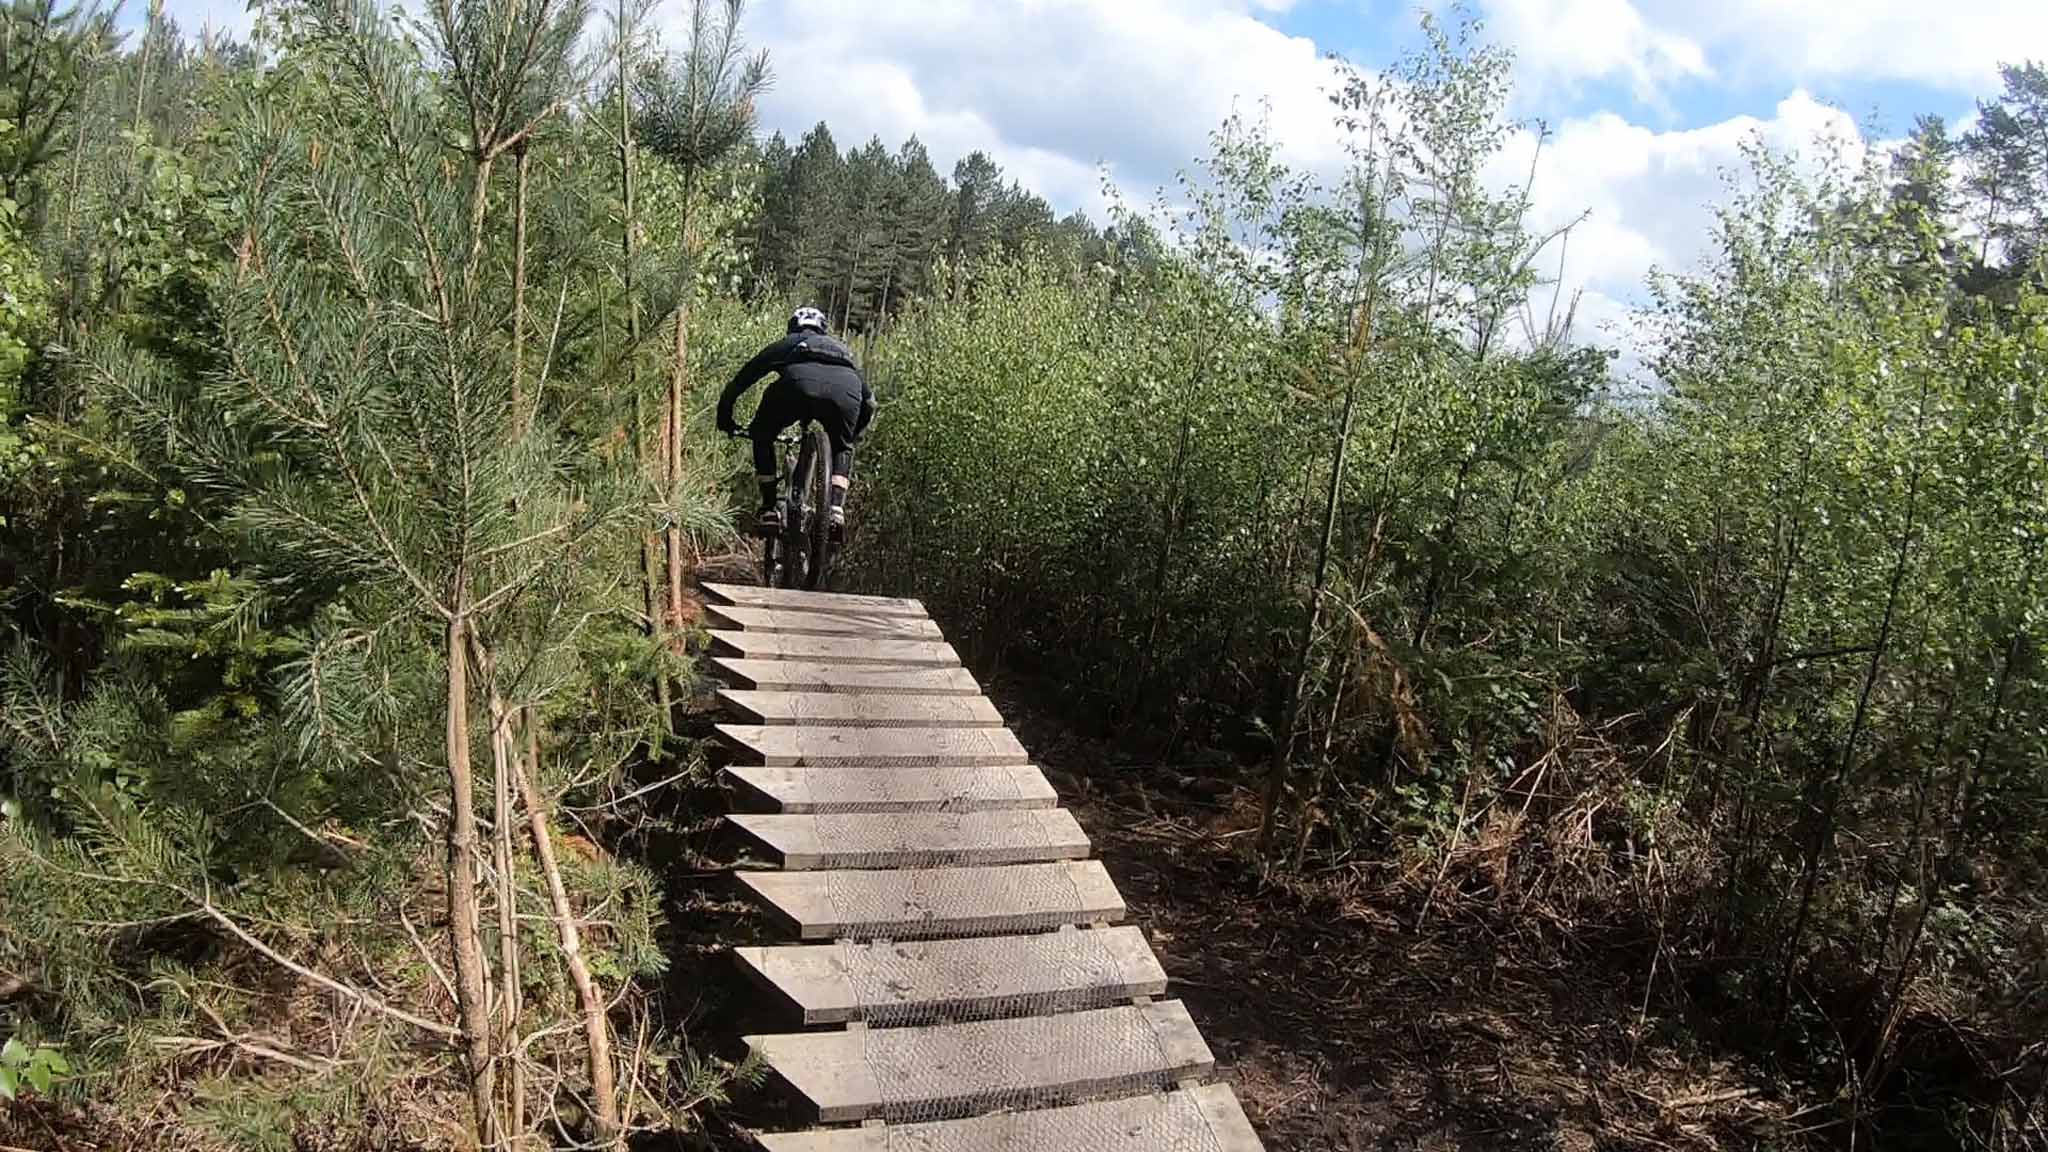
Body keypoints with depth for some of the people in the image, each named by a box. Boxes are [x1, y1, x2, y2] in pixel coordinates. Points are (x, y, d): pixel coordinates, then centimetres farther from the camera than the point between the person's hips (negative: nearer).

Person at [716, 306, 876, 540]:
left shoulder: (785, 345, 38)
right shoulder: (842, 349, 44)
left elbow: (737, 384, 37)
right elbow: (869, 402, 44)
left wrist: (725, 421, 50)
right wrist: (854, 434, 58)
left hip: (798, 384, -1)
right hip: (845, 393, 2)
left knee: (763, 437, 25)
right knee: (842, 448, 29)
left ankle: (770, 510, 16)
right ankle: (836, 510, 9)